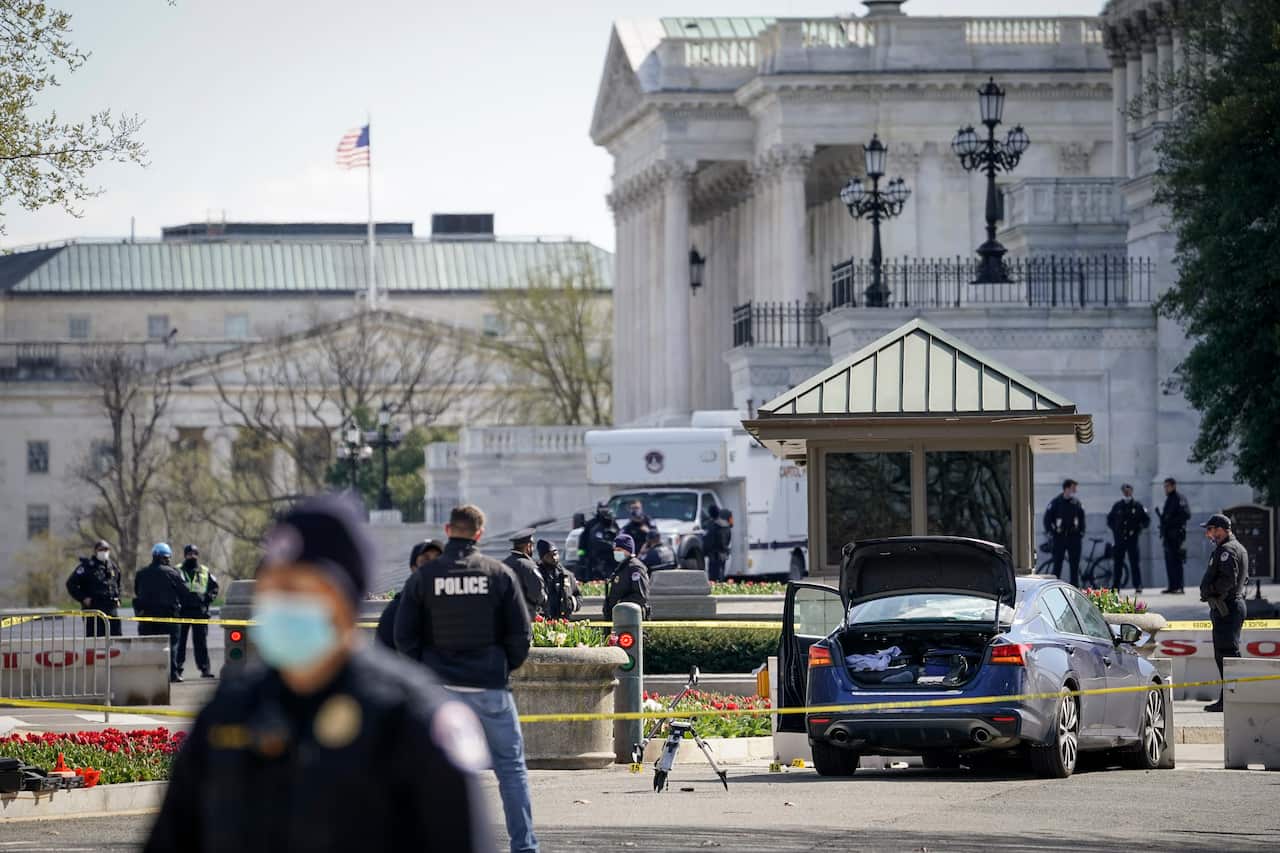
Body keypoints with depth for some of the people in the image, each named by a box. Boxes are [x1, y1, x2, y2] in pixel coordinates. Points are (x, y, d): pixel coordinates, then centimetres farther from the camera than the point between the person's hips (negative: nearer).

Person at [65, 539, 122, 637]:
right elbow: (71, 584, -6)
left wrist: (117, 599, 16)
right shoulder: (87, 567, -4)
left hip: (112, 610, 6)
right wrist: (83, 598, -12)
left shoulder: (113, 567, 15)